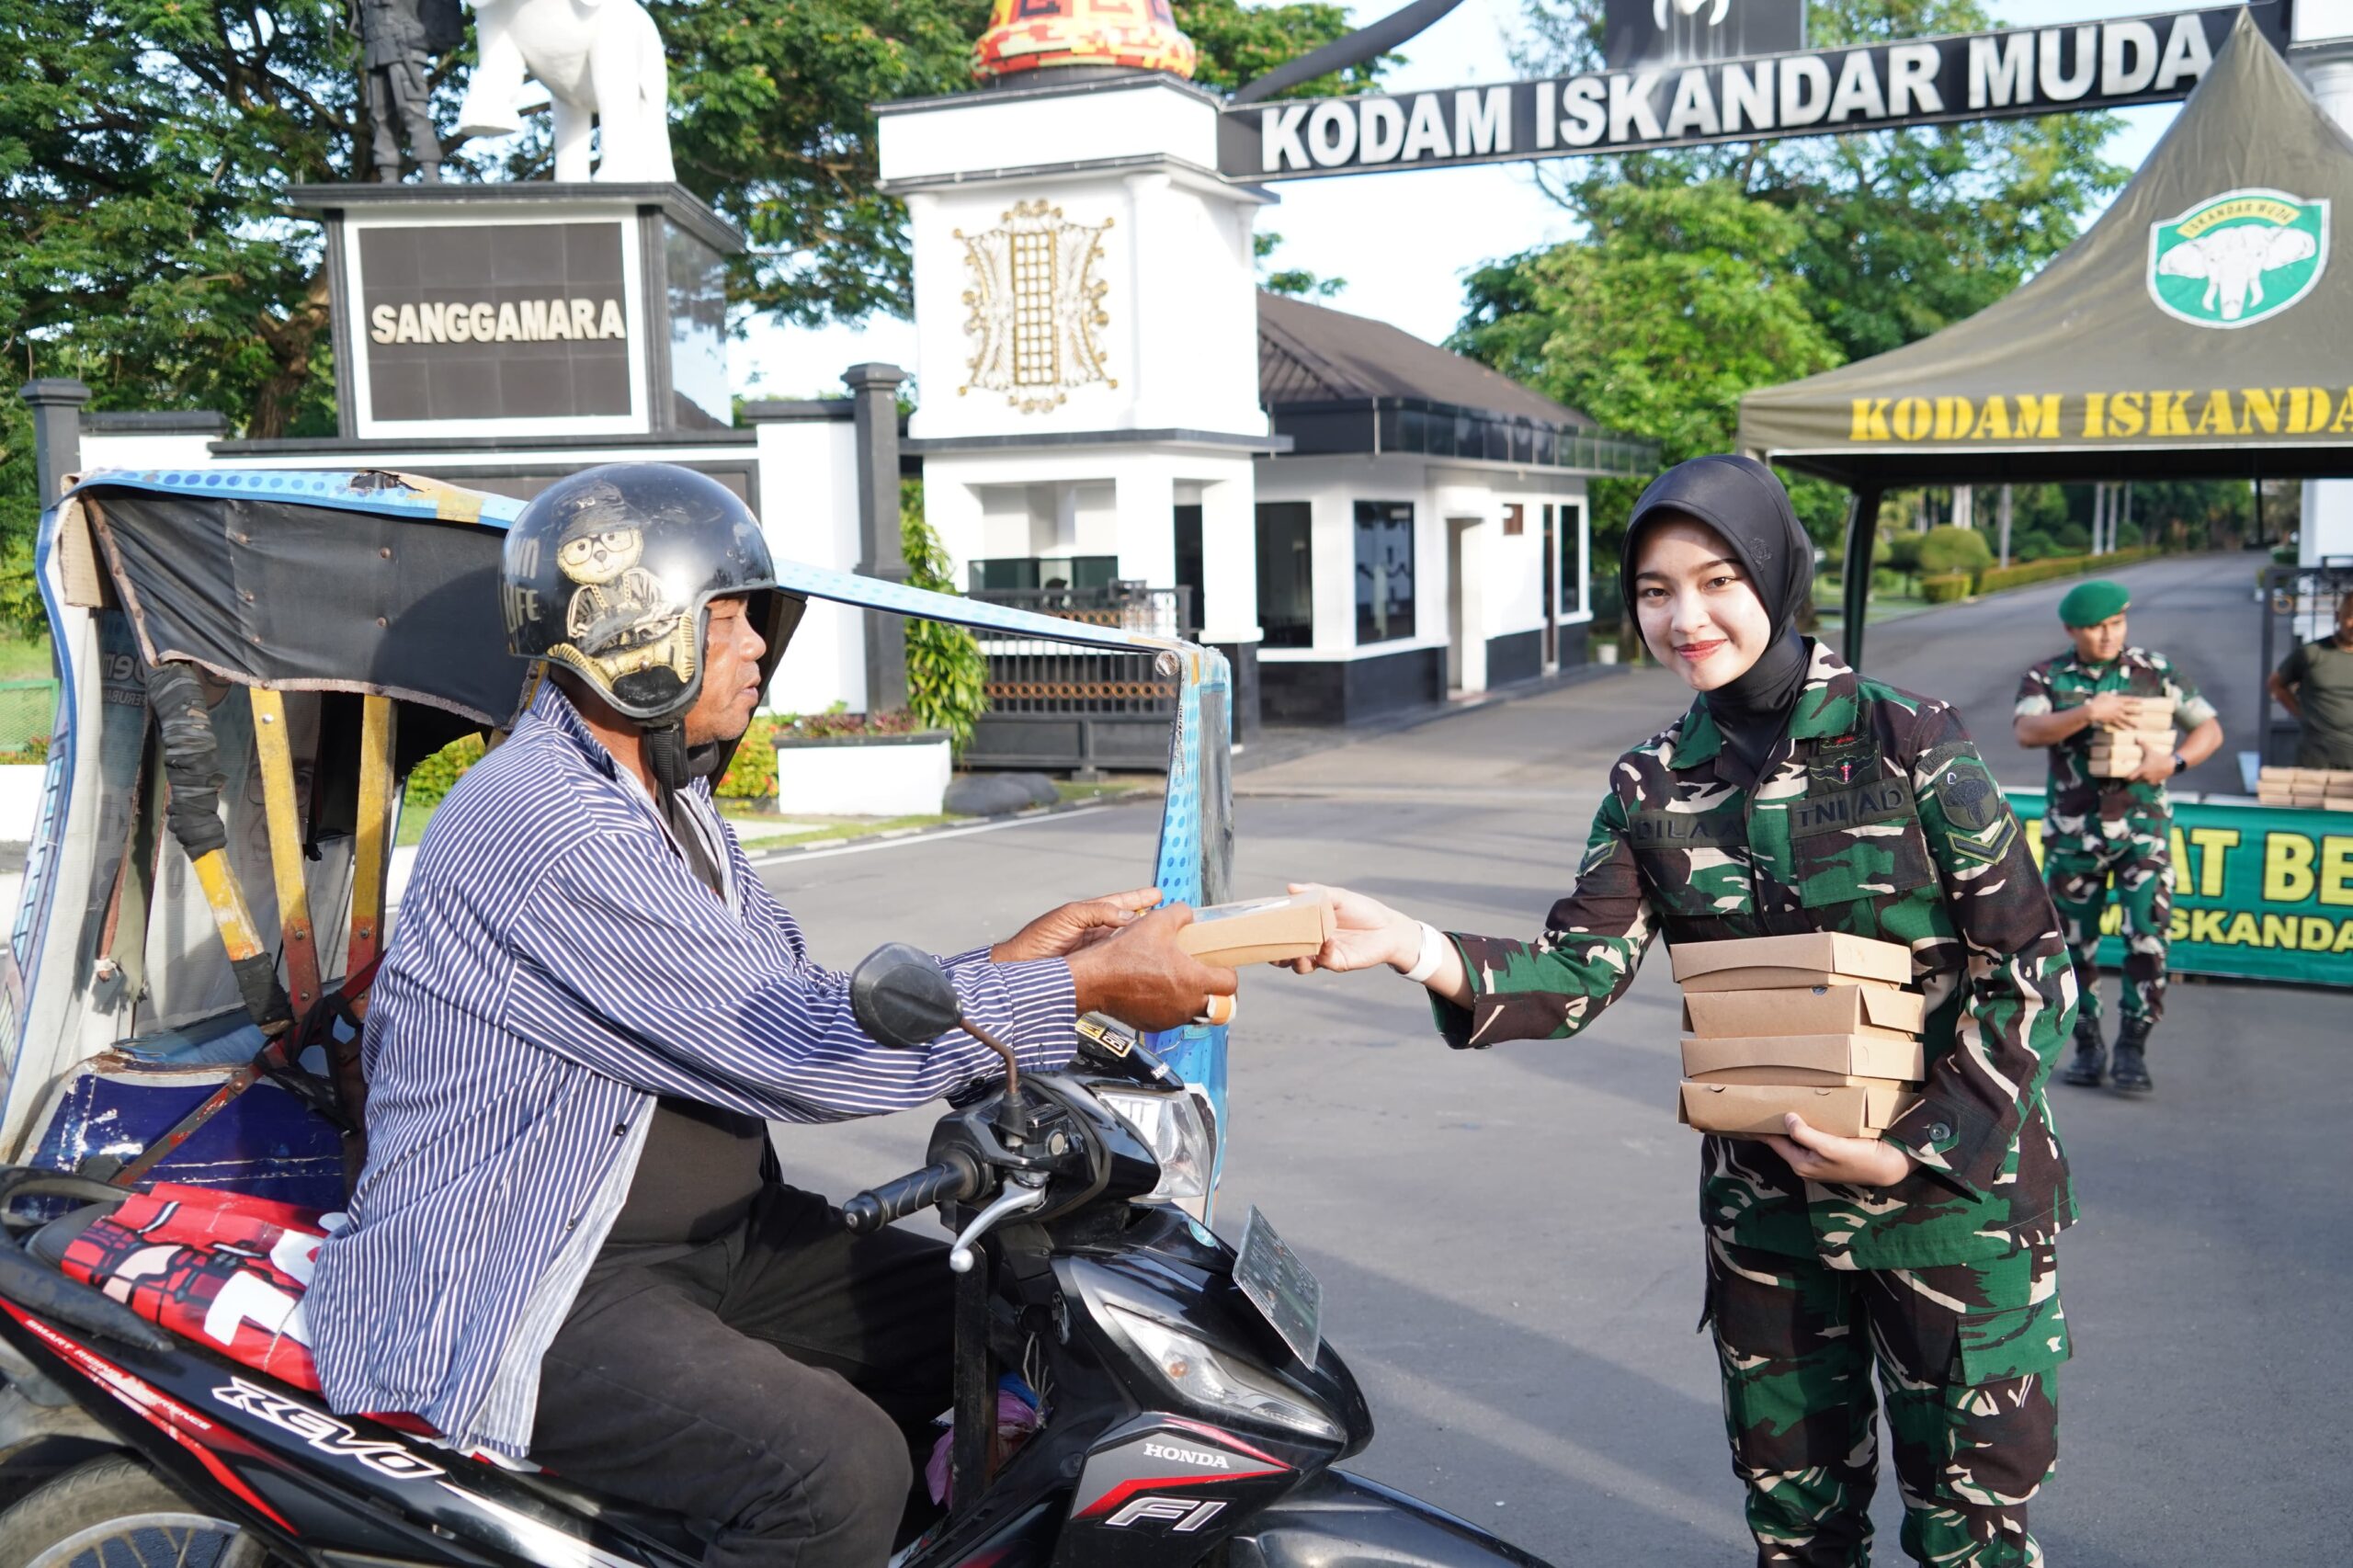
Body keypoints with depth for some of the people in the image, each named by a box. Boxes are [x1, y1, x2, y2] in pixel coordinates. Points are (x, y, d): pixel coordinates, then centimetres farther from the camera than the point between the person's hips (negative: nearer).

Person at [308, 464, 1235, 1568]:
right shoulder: (550, 822, -22)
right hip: (524, 1289, -10)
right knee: (839, 1469, -29)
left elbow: (807, 1003, 12)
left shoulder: (670, 801, 12)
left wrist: (1010, 961, -2)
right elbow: (798, 1048, -24)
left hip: (711, 1235, 10)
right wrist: (1084, 987, -18)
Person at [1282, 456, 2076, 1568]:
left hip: (1953, 1189, -3)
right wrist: (1417, 950, -26)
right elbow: (1579, 971, -9)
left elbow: (2031, 971, -10)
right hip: (1764, 1199, 4)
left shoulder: (1910, 746, -12)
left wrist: (1915, 1148, -17)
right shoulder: (1651, 787, 0)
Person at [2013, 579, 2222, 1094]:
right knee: (2074, 945, 7)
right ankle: (2087, 1045, 21)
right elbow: (2027, 732, -16)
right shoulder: (2045, 678, 2)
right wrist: (2088, 712, -28)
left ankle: (2133, 1047, -1)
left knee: (2149, 936, -12)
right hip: (2072, 833, 1)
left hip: (2143, 827, -1)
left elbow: (2210, 729, 5)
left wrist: (2174, 761, -14)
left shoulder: (2155, 672, 2)